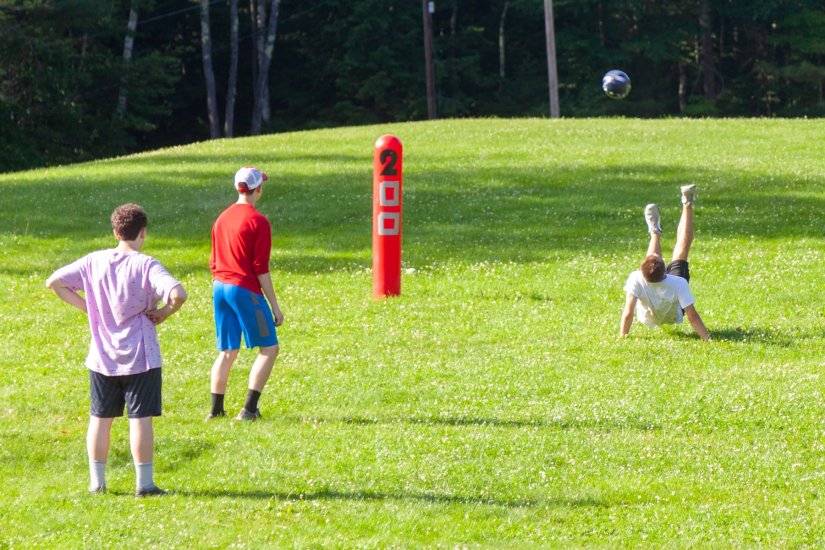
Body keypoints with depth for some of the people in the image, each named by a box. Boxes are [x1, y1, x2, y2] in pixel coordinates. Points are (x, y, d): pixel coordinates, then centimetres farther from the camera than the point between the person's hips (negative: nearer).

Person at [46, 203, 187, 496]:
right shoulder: (146, 266, -13)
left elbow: (54, 282, 4)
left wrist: (85, 306, 6)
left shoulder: (93, 262, 0)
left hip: (102, 357, 4)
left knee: (100, 418, 12)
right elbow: (178, 294, -28)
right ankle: (144, 483, 1)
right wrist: (164, 311, -8)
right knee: (140, 418, 0)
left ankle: (96, 481, 17)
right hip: (140, 357, -4)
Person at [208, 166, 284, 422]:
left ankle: (216, 409, 14)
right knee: (269, 348, 2)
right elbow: (261, 269, -13)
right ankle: (249, 409, -6)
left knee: (227, 351, 15)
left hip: (220, 287, 7)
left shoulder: (222, 218, 11)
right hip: (245, 289, -7)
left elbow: (214, 262, 15)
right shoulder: (258, 221, -11)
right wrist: (274, 305, -9)